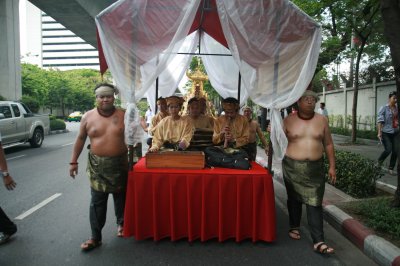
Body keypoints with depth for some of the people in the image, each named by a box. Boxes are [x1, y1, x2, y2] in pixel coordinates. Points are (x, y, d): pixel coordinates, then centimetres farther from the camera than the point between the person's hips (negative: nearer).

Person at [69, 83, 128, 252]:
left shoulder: (123, 115, -3)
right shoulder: (88, 117, -1)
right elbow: (80, 139, 6)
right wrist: (73, 161, 6)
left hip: (119, 163, 0)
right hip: (97, 165, 0)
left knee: (120, 196, 15)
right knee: (97, 201, 3)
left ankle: (121, 223, 38)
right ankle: (96, 237, 14)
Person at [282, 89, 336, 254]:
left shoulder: (321, 120, 4)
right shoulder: (288, 120, -2)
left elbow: (328, 144, 8)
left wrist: (332, 166, 6)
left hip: (315, 168, 1)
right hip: (292, 167, 0)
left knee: (314, 203, -2)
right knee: (294, 199, 13)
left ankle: (318, 241, 2)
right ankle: (294, 227, 35)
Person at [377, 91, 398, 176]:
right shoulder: (384, 108, -5)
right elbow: (380, 121, -9)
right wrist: (379, 132, -16)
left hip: (395, 133, 5)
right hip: (386, 133, -5)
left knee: (395, 151, 1)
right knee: (388, 150, -13)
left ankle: (391, 169, 13)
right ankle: (379, 163, 13)